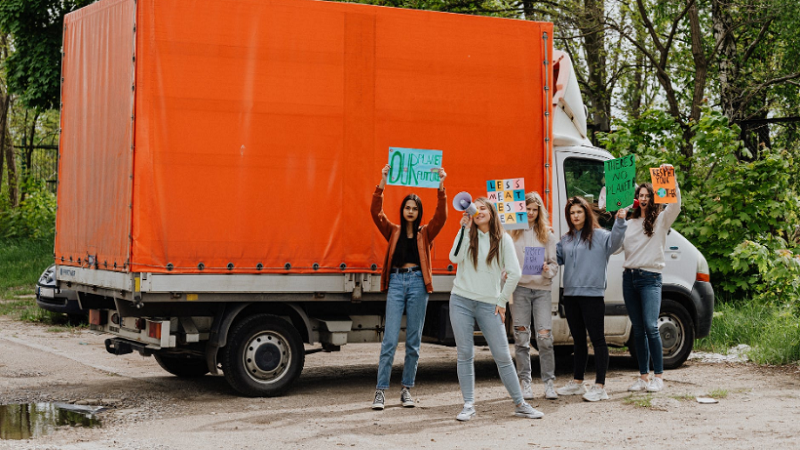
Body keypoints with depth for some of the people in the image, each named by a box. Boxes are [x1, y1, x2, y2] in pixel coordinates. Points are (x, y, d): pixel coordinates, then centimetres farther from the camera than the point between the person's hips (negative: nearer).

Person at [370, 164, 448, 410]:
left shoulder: (425, 233, 11)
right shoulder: (393, 231, 11)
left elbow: (441, 215, -4)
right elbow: (376, 212, -2)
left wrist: (441, 187, -14)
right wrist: (383, 182, -11)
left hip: (417, 283, 1)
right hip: (396, 282, -1)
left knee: (413, 340, 4)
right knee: (390, 339, -7)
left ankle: (407, 389, 13)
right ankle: (381, 391, -6)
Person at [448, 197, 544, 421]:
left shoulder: (503, 239, 3)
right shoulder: (467, 235, 6)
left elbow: (514, 272, 1)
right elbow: (455, 258, -12)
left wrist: (502, 301, 0)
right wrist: (465, 229, -11)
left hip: (489, 304, -1)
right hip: (461, 301, 1)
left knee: (503, 356, -1)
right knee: (465, 354, 1)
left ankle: (520, 404, 8)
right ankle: (468, 405, 8)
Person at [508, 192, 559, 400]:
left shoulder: (547, 234, 11)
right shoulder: (511, 233, 7)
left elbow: (554, 263, 12)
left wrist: (548, 271, -9)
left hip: (542, 288, 1)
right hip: (519, 288, -1)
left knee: (545, 336, -6)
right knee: (521, 337, 1)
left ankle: (549, 383, 1)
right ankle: (525, 383, 9)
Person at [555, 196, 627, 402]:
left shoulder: (599, 235, -2)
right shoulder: (565, 240, 17)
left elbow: (614, 242, -20)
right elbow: (556, 258, 18)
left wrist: (619, 221, -35)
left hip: (592, 294, -7)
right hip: (570, 295, 7)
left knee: (597, 339, -6)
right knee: (578, 340, 16)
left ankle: (600, 386, -6)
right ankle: (577, 382, 26)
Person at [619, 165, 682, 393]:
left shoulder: (661, 220, 4)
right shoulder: (630, 222, 17)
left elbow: (675, 204, -13)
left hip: (650, 278, -5)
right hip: (629, 277, 5)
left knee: (651, 326, -16)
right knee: (638, 330, 6)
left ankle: (658, 376, -10)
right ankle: (643, 376, 11)